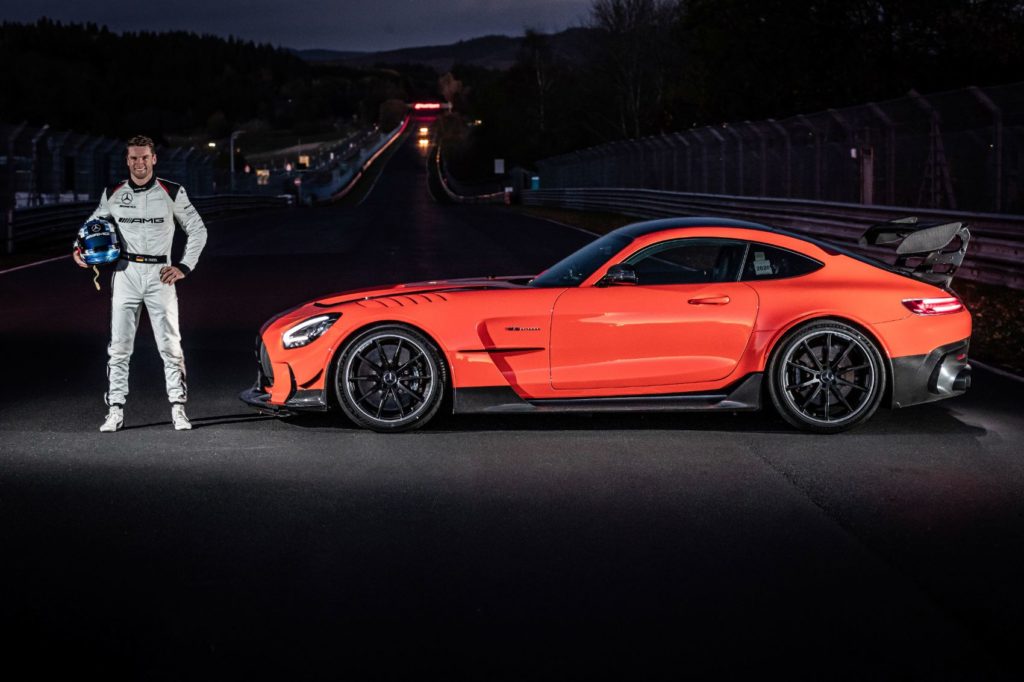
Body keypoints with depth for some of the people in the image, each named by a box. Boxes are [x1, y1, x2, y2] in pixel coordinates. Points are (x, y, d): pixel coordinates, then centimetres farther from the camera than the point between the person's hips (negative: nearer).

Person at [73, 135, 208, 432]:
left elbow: (198, 231, 8)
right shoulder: (113, 194, 6)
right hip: (126, 272, 2)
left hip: (159, 274, -1)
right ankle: (115, 411, 3)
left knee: (170, 345, -4)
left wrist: (184, 267, 0)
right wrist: (81, 248, 1)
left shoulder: (172, 193, 1)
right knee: (119, 346, 0)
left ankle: (178, 409, 2)